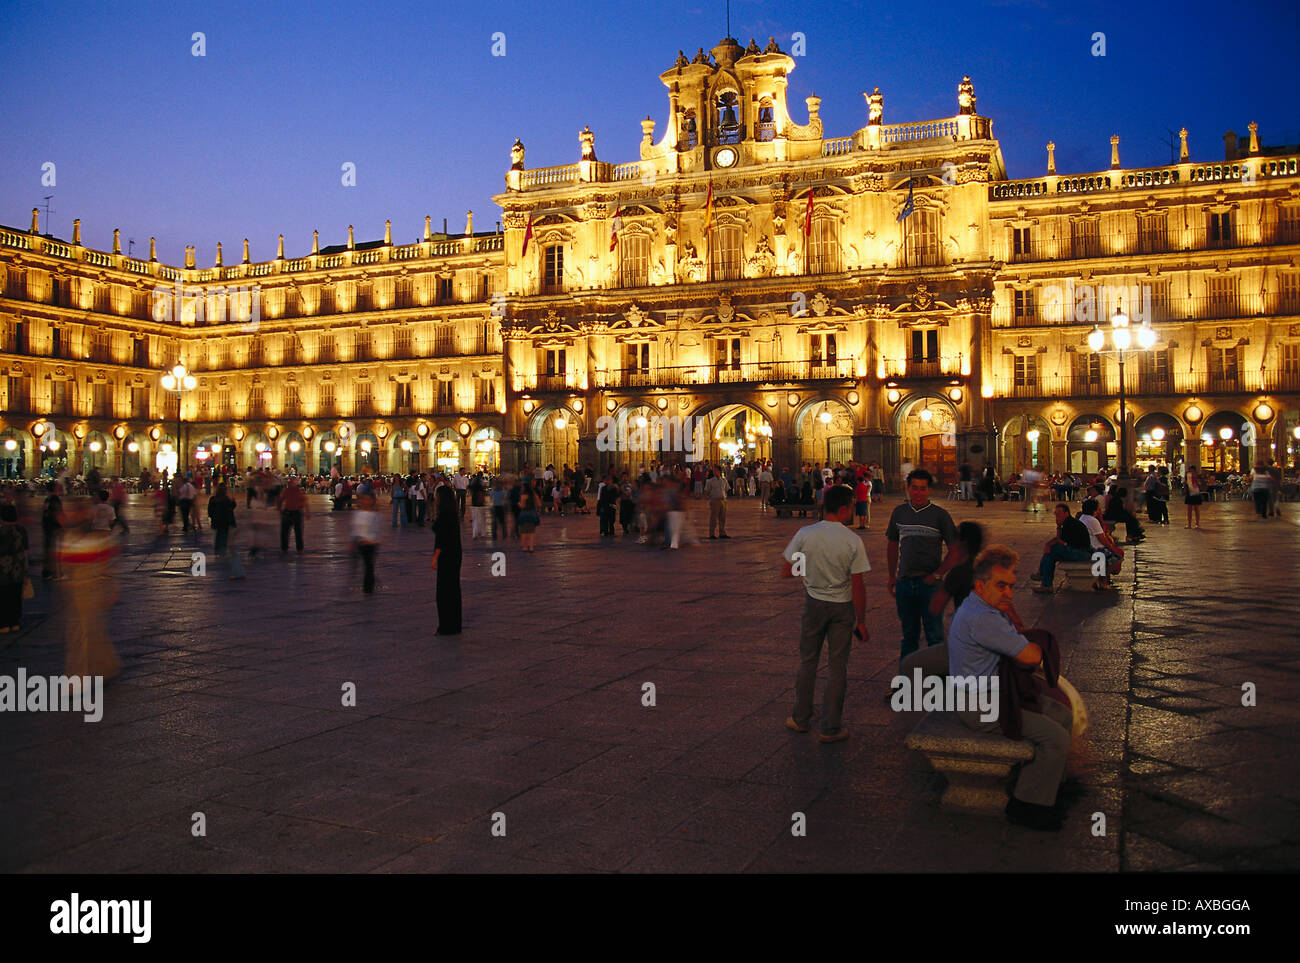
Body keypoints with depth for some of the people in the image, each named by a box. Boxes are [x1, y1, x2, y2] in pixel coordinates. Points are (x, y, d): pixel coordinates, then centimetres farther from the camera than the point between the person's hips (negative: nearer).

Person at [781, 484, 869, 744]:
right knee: (837, 667, 8)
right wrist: (861, 621, -3)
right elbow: (858, 586, -12)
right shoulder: (853, 541, -14)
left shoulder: (805, 534, -10)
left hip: (814, 603, 2)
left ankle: (800, 719, 27)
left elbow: (787, 572, -3)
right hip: (842, 607, -2)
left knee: (807, 661, 17)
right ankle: (831, 728, 14)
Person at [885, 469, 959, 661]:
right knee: (909, 634, 14)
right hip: (904, 582, 3)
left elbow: (955, 550, -4)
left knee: (934, 634, 0)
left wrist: (937, 575, -11)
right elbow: (892, 545, 16)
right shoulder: (899, 513, 6)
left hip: (930, 583, -3)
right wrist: (892, 576, 12)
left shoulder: (940, 515, -4)